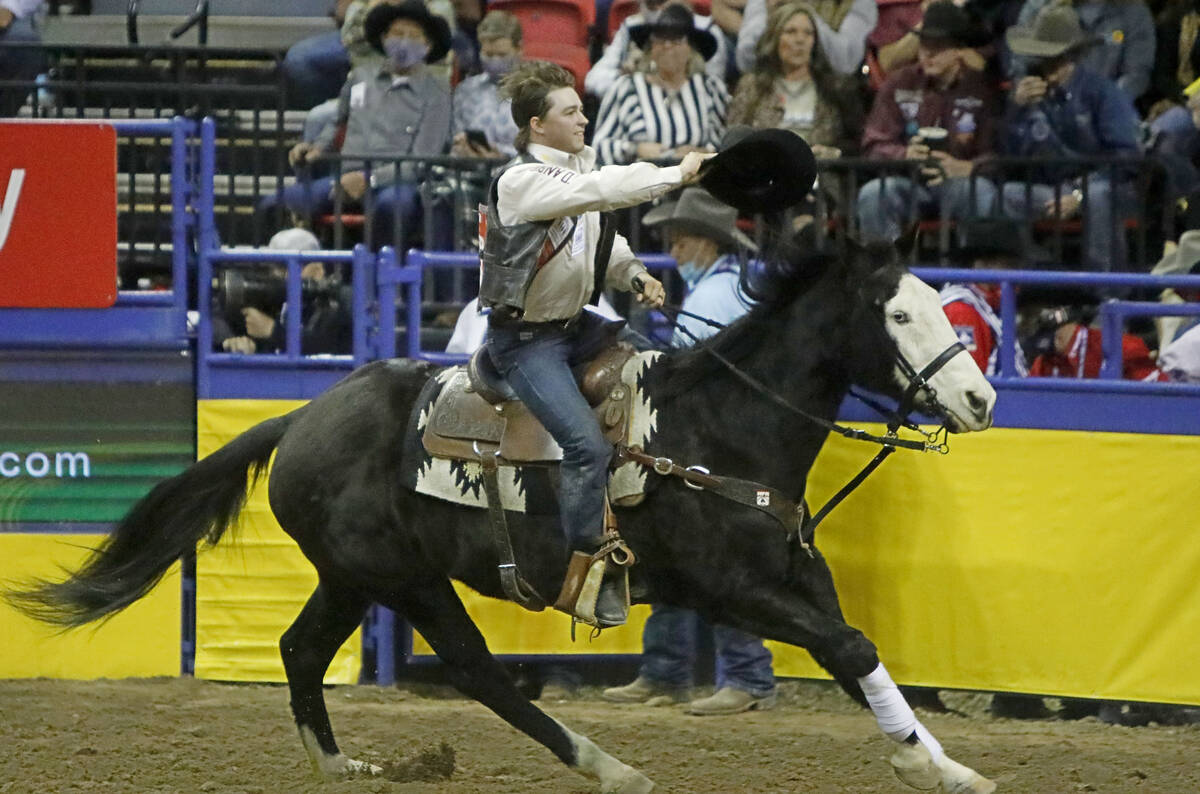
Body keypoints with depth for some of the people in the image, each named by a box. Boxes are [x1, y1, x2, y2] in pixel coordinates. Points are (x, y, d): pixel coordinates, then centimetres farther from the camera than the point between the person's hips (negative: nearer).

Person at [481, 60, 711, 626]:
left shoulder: (576, 167, 6)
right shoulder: (521, 182, -21)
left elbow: (603, 243, 18)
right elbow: (599, 191, -34)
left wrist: (635, 276, -2)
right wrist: (678, 174, -30)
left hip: (572, 324, 9)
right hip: (524, 339, -9)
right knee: (588, 445, -20)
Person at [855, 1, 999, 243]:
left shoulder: (981, 91, 1)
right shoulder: (899, 85, 8)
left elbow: (994, 153, -5)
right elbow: (874, 145, 2)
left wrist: (965, 168, -27)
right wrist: (904, 155, -21)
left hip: (958, 180, -1)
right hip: (908, 180, 1)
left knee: (983, 193, -35)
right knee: (872, 195, -30)